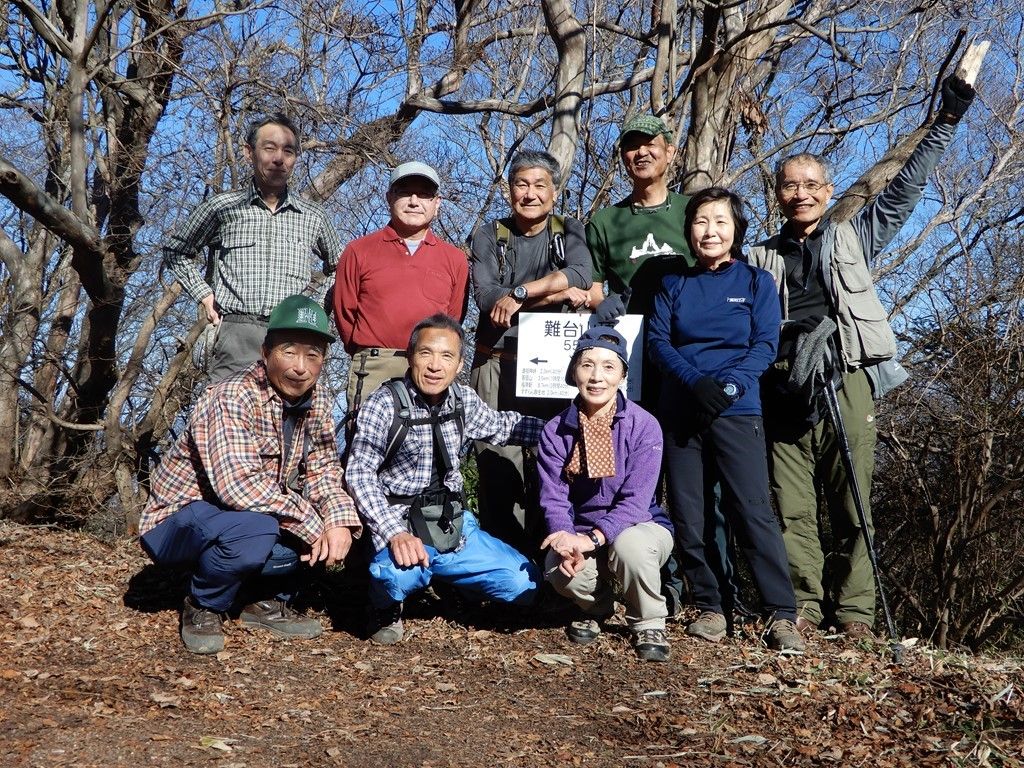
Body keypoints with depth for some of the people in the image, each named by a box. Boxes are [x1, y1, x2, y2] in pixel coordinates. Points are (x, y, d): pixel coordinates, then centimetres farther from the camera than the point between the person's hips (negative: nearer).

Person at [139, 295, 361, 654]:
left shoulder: (318, 400, -3)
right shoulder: (232, 398, -27)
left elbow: (322, 470, 1)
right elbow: (237, 485, -38)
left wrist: (339, 519, -20)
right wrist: (310, 523, -32)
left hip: (259, 513, 7)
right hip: (179, 519, -7)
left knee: (337, 520, -11)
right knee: (253, 530, -37)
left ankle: (267, 601, 8)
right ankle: (203, 608, -7)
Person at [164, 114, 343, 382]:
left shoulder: (314, 216, 15)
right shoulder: (223, 207, 10)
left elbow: (338, 269, 31)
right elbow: (176, 252, 23)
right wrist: (203, 294, 11)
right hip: (237, 336, -1)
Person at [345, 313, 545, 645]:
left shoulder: (464, 400, 4)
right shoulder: (384, 404, -13)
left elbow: (501, 425, 23)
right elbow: (360, 474, -18)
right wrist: (395, 534, -31)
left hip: (455, 526, 6)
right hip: (402, 525, -5)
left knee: (526, 585, -2)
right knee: (401, 575, -37)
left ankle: (443, 574, 23)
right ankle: (385, 610, 1)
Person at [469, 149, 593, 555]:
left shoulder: (570, 232, 10)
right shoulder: (488, 236, 8)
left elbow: (581, 275, -11)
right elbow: (486, 297, -7)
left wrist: (518, 294, -17)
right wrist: (558, 294, -9)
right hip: (498, 366, 0)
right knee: (498, 468, -3)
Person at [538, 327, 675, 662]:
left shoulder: (644, 426, -13)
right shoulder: (556, 431, -4)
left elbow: (635, 500, -20)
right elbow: (554, 498, -9)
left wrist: (592, 539, -32)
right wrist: (566, 539, -30)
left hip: (642, 527, -2)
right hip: (581, 534, 2)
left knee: (629, 545, -38)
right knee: (560, 568, -30)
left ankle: (649, 625, -7)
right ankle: (596, 607, 9)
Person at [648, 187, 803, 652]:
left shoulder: (757, 281, 8)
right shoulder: (673, 285, 14)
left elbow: (766, 345, -2)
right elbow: (657, 341, 2)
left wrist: (726, 386, -17)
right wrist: (693, 382, -15)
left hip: (736, 412, -3)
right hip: (679, 412, 3)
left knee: (753, 512, -10)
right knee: (687, 517, 3)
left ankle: (782, 615, -6)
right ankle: (709, 609, 15)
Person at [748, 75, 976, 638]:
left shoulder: (854, 238, 17)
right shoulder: (761, 258, 18)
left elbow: (906, 187, 14)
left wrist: (945, 122, 12)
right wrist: (767, 374, -1)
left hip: (846, 380, -1)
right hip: (782, 386, 1)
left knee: (851, 502, -3)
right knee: (792, 505, -4)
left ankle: (853, 610, 2)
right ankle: (802, 607, 1)